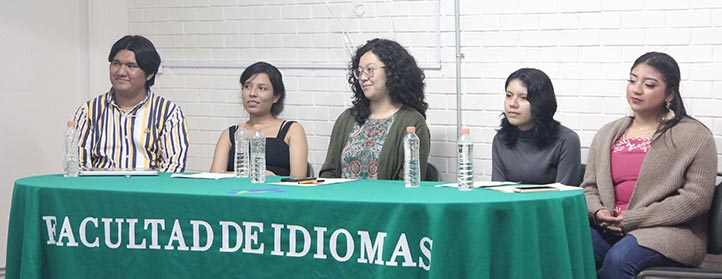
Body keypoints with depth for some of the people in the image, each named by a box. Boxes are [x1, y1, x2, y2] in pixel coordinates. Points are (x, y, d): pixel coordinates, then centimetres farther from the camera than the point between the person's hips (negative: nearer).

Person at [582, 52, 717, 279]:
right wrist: (598, 212, -5)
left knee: (618, 259, -35)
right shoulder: (607, 134, 19)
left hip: (670, 232, -4)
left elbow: (696, 198, -8)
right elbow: (589, 187, 20)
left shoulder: (694, 136, 1)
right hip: (608, 231, 4)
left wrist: (631, 219, -12)